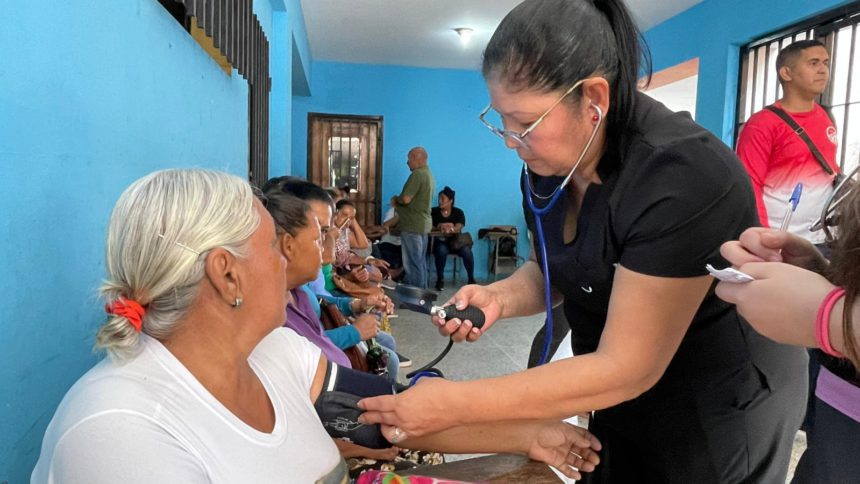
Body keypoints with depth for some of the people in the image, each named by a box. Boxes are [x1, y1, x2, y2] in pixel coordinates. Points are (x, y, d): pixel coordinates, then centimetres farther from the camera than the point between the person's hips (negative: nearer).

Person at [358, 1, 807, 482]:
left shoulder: (683, 178, -32)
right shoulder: (547, 164, -9)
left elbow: (626, 367, -31)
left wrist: (456, 404, -30)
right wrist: (499, 297, -16)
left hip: (718, 410, -6)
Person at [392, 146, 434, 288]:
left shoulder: (417, 174, -16)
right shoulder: (429, 174, 15)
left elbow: (406, 199, -22)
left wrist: (395, 199, -1)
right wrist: (399, 204, 9)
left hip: (413, 225, -10)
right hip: (422, 223, 10)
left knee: (412, 262, -4)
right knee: (420, 261, 13)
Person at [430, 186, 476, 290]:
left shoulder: (458, 212, -1)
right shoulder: (434, 212, -1)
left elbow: (458, 228, -17)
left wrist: (450, 228, -39)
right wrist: (439, 227, -31)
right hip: (441, 241, -1)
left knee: (467, 251, -29)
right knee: (441, 251, -36)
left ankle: (471, 279, -12)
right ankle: (440, 279, -19)